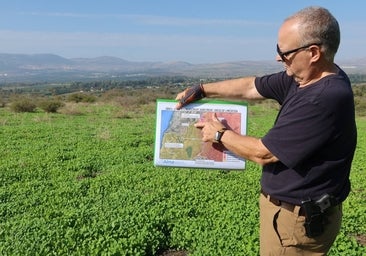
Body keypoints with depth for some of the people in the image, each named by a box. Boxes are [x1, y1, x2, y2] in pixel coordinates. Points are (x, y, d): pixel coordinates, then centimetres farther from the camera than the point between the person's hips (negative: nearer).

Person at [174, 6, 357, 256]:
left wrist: (220, 134, -8)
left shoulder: (325, 99, -30)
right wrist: (201, 90, 7)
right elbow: (251, 87, 9)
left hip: (298, 219, -9)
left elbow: (264, 153, -24)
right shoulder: (303, 77, -2)